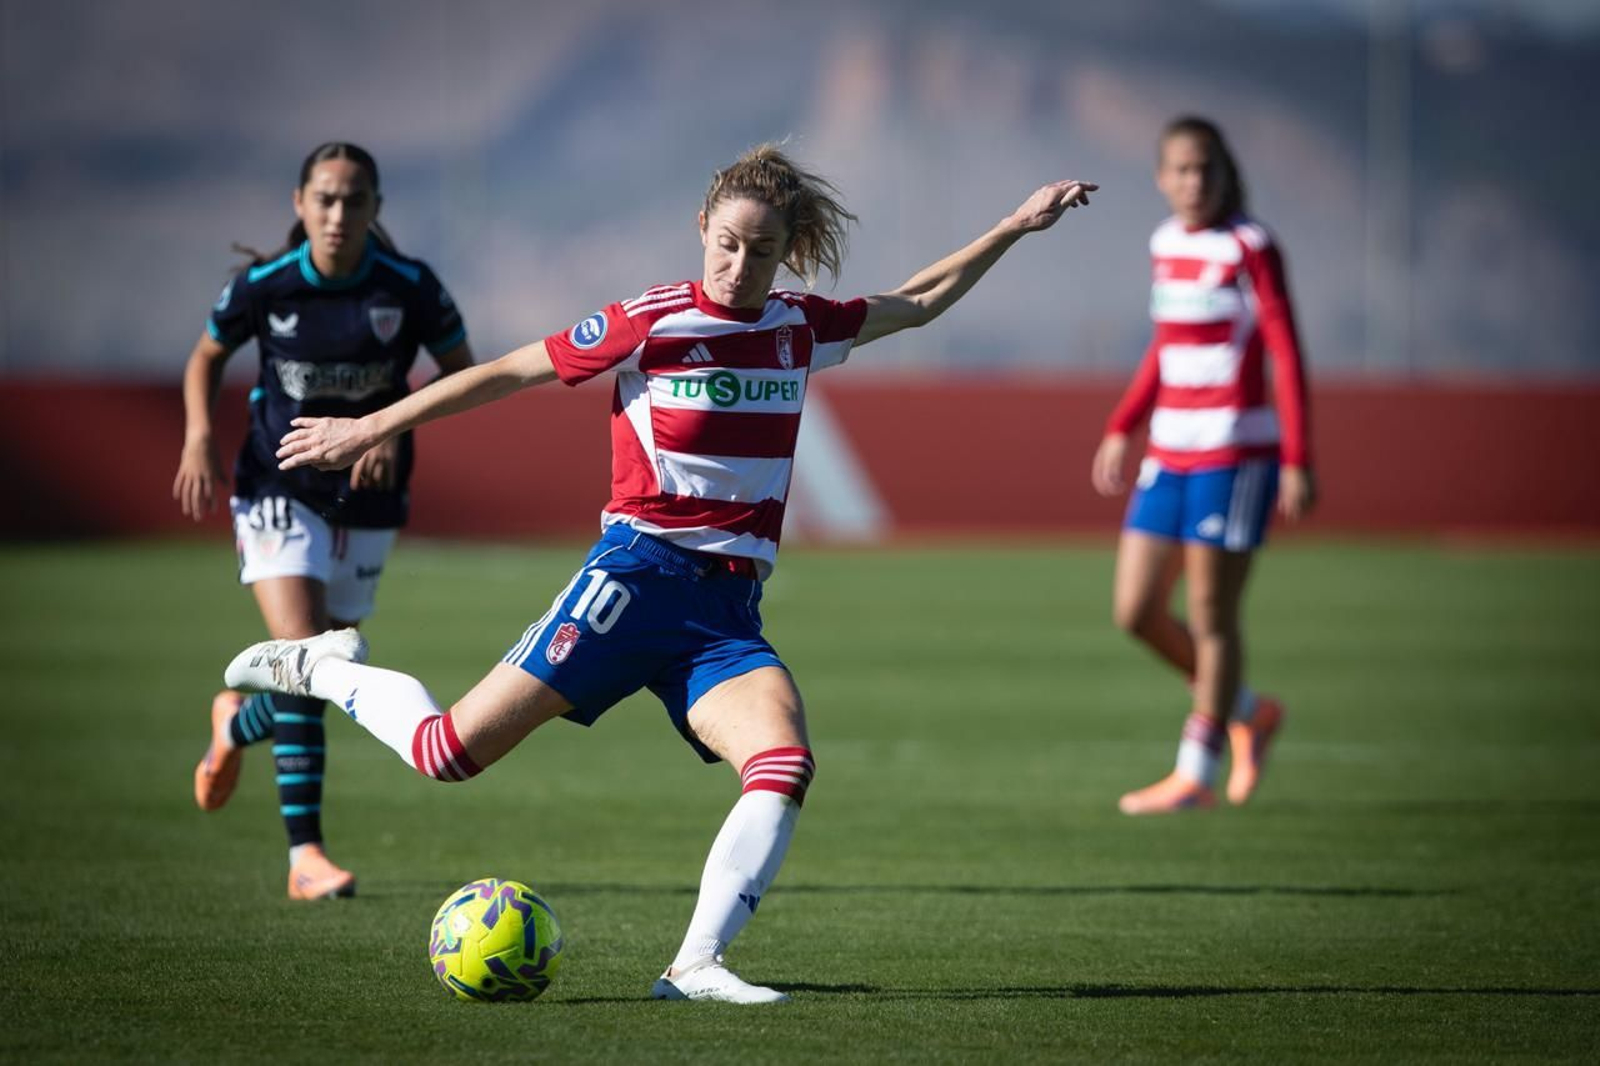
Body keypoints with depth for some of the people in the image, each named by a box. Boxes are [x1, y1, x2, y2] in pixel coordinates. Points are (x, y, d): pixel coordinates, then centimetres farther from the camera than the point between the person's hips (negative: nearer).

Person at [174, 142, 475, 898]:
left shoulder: (410, 288, -12)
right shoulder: (263, 286, -10)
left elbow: (463, 373, 0)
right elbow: (208, 358, 8)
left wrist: (398, 426, -17)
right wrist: (199, 436, -9)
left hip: (366, 500, 2)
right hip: (278, 489, -2)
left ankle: (236, 725, 48)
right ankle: (305, 856, -16)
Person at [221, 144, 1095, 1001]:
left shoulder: (801, 328, 10)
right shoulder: (651, 323, -4)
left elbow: (918, 303, 27)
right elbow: (509, 373, 2)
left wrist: (1016, 227, 24)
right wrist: (369, 430, 5)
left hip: (728, 612, 4)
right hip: (638, 576, -4)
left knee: (784, 764, -24)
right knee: (450, 751, -11)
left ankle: (695, 967, -22)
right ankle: (325, 669, 17)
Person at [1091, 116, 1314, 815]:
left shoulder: (1250, 248, -9)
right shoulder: (1166, 244, 11)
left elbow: (1286, 356, -10)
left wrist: (1297, 460, -16)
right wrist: (1121, 429, 21)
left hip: (1235, 454, -7)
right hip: (1169, 454, 7)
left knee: (1211, 616, -3)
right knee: (1136, 613, 5)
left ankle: (1195, 776, 6)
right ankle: (1250, 713, 24)